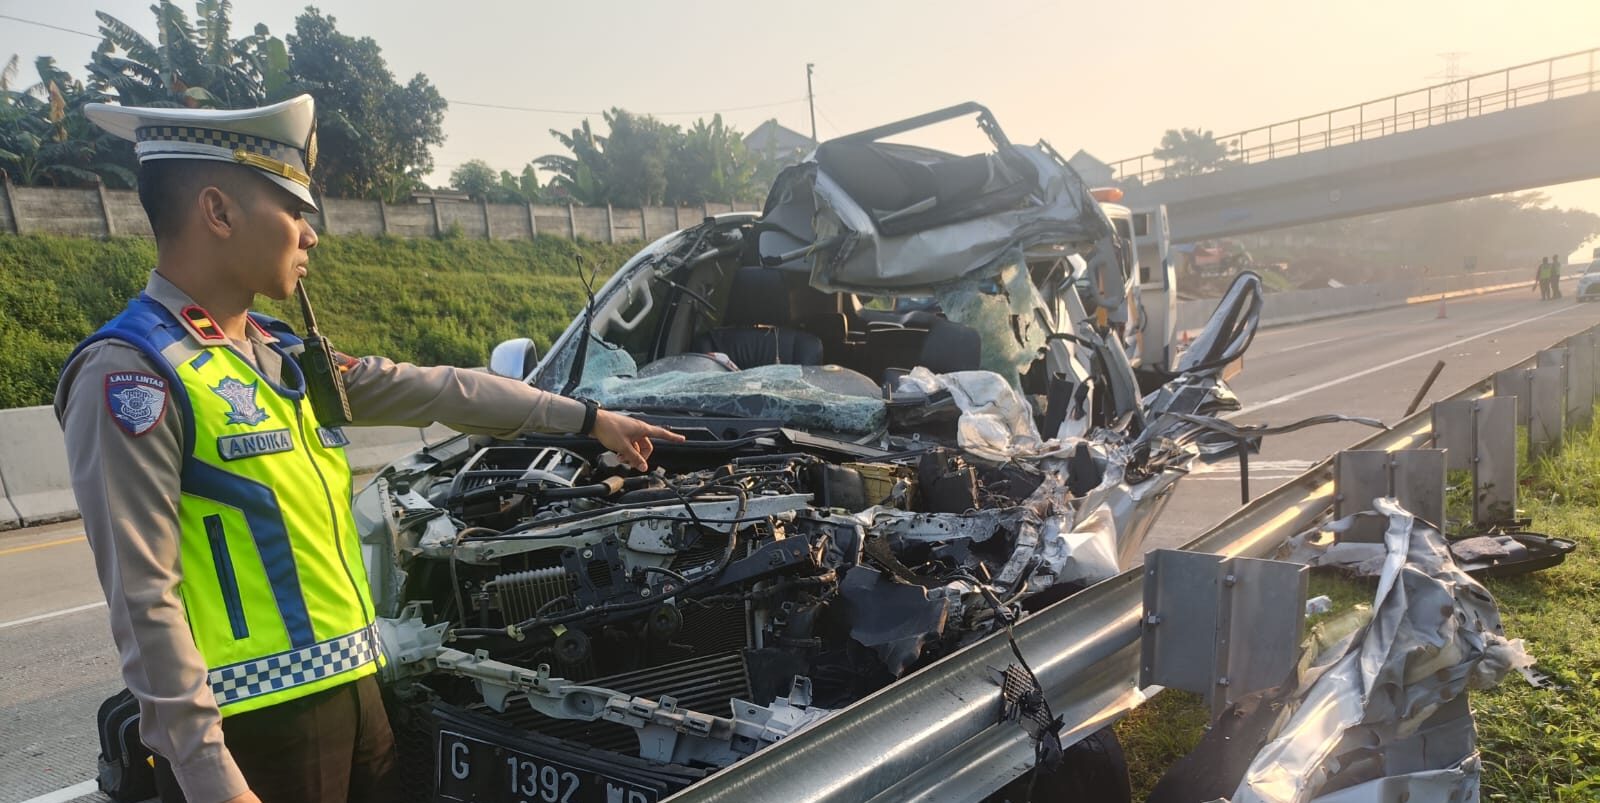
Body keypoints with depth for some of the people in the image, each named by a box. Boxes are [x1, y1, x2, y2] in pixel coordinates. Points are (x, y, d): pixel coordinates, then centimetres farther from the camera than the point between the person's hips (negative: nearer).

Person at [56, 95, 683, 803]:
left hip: (353, 692, 8)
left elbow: (439, 390, 16)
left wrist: (585, 418, 19)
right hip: (253, 726, -8)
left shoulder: (282, 356, 11)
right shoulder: (130, 373, -14)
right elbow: (144, 598, -17)